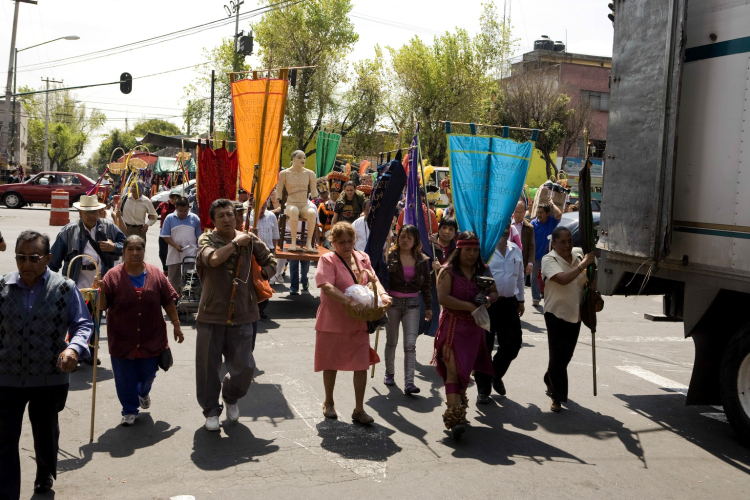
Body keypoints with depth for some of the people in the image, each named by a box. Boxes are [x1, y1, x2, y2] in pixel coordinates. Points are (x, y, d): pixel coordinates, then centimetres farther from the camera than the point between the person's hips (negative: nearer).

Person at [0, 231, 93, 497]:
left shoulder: (65, 288, -7)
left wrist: (74, 348, -22)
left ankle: (45, 476, 47)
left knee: (46, 432, 20)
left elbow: (83, 324, -3)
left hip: (50, 378, 0)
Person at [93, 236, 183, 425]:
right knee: (125, 380, 5)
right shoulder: (113, 276, -8)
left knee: (147, 374, 14)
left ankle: (144, 393, 49)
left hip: (151, 338, 2)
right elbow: (102, 306, -7)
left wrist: (176, 326, 6)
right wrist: (101, 291, -27)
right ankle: (129, 410, 27)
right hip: (122, 340, -1)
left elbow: (169, 302, 5)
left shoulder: (156, 275, -1)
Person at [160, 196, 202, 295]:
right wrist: (176, 246, -14)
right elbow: (165, 236, -1)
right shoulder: (170, 218, 1)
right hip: (174, 254, 1)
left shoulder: (194, 218, 2)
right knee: (173, 277, 10)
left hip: (190, 254, -1)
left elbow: (199, 236, 8)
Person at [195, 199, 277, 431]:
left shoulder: (249, 239, 4)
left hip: (241, 314, 2)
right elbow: (214, 259, -26)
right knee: (208, 366, 5)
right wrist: (236, 242, -16)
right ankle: (211, 410, 25)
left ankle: (231, 397, 35)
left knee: (244, 366, 4)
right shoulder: (206, 239, -4)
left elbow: (270, 262, 14)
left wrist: (259, 276, 0)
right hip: (211, 314, -2)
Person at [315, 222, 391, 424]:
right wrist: (349, 301, -37)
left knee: (362, 365, 2)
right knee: (331, 364, 12)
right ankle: (328, 403, 34)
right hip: (333, 321, -4)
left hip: (358, 322, 4)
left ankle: (359, 409, 14)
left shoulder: (362, 258, 6)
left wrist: (382, 294, -17)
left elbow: (373, 279, 5)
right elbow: (327, 287, -24)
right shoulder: (327, 260, -11)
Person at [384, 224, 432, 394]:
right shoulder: (390, 256, -5)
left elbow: (426, 285, 9)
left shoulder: (422, 260, 3)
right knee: (391, 341, 13)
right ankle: (389, 373, 32)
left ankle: (409, 382, -8)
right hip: (393, 302, -1)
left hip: (412, 304, 1)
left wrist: (429, 306, 9)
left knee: (410, 344, -7)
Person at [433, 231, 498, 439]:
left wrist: (488, 299, -10)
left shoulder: (483, 271, 11)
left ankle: (459, 407, 30)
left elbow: (494, 292, 14)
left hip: (474, 327, 5)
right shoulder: (448, 271, -7)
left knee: (465, 370, 14)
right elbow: (443, 298, -17)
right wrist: (469, 306, -19)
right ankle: (454, 417, -16)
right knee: (453, 371, -12)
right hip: (453, 326, -5)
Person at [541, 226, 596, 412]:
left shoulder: (578, 256, 5)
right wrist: (583, 264, -29)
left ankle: (550, 382, 40)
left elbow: (585, 281, 19)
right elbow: (563, 279, -31)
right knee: (558, 355, -5)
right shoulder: (549, 260, -14)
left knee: (566, 355, 16)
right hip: (556, 313, -6)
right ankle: (557, 397, 7)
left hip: (575, 313, 6)